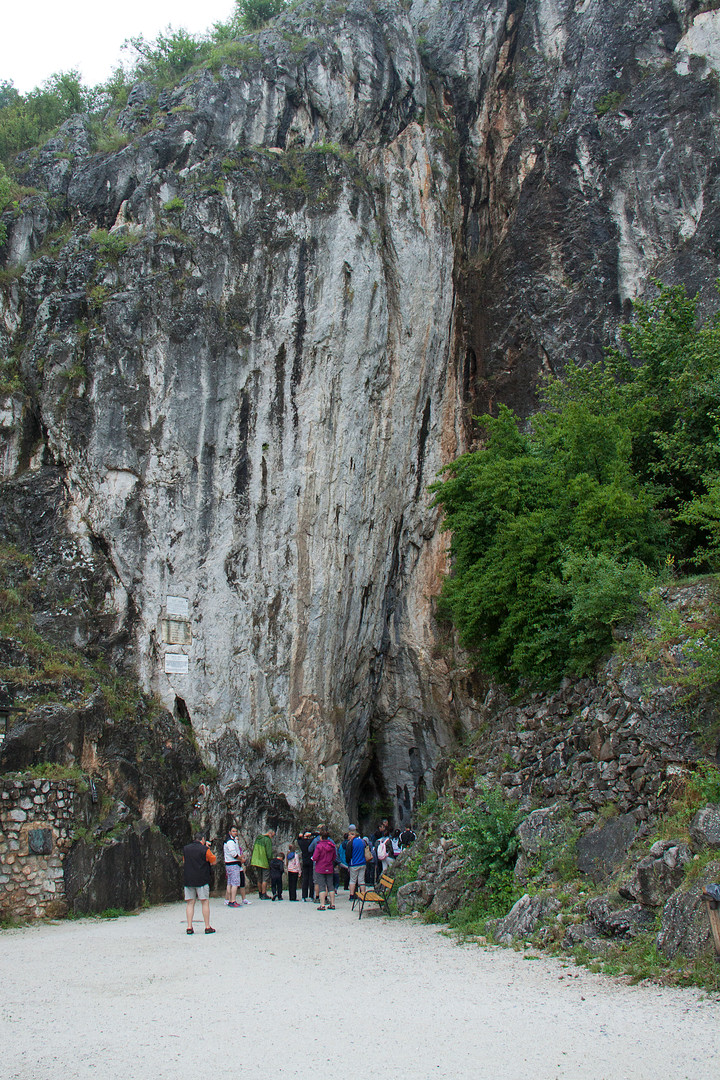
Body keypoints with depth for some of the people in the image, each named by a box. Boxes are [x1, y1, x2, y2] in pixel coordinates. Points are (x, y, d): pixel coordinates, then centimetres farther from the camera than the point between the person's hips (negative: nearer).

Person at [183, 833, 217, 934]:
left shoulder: (185, 849, 6)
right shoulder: (205, 849, -8)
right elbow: (214, 862, 2)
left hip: (188, 880, 4)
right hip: (202, 880, -4)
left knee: (190, 903, 7)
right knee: (205, 902, 3)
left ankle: (189, 927, 2)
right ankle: (207, 927, 4)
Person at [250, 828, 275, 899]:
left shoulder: (258, 839, 14)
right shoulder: (267, 840, -12)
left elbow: (253, 849, 19)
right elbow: (269, 852, -17)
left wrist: (252, 861, 24)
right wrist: (270, 861, -10)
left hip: (257, 861, 8)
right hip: (265, 863, -8)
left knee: (259, 879, 16)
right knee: (265, 879, -3)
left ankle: (260, 894, 24)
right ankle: (264, 895, -5)